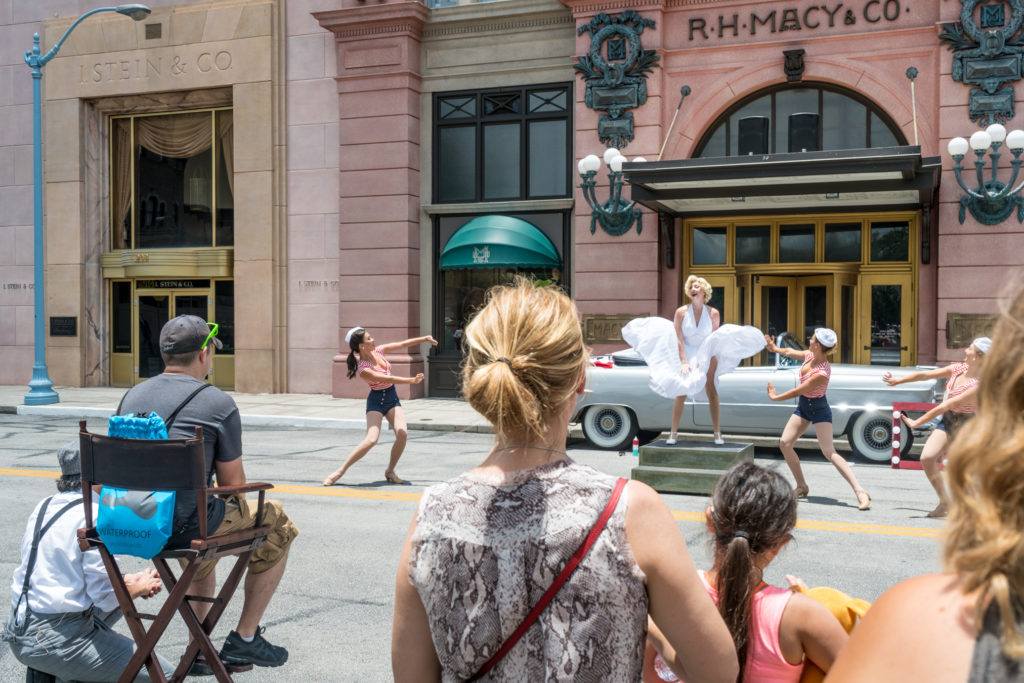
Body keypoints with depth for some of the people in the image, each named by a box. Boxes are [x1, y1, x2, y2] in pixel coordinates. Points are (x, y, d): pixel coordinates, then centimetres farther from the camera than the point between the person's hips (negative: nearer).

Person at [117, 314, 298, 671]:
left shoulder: (132, 396, 10)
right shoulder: (219, 404, -9)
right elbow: (232, 484, -4)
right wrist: (238, 509, 19)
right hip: (183, 526, -7)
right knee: (277, 524, 17)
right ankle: (244, 639, 21)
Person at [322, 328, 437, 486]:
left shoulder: (378, 351, -1)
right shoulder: (363, 369, -22)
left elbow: (402, 344, 5)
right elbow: (389, 379, -27)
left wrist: (424, 339, 3)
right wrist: (412, 380, -29)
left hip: (392, 399, 7)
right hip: (376, 401, -7)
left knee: (402, 433, -13)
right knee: (371, 439, -20)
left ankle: (390, 471, 4)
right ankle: (340, 471, -7)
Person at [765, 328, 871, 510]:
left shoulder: (822, 373, -31)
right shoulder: (810, 356, -8)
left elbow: (797, 391, -24)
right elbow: (790, 352, 15)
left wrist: (775, 397, -11)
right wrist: (774, 348, 24)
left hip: (818, 409, -8)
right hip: (803, 407, 8)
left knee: (829, 452, -16)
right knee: (785, 443, 2)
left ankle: (860, 492, -16)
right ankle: (802, 487, 15)